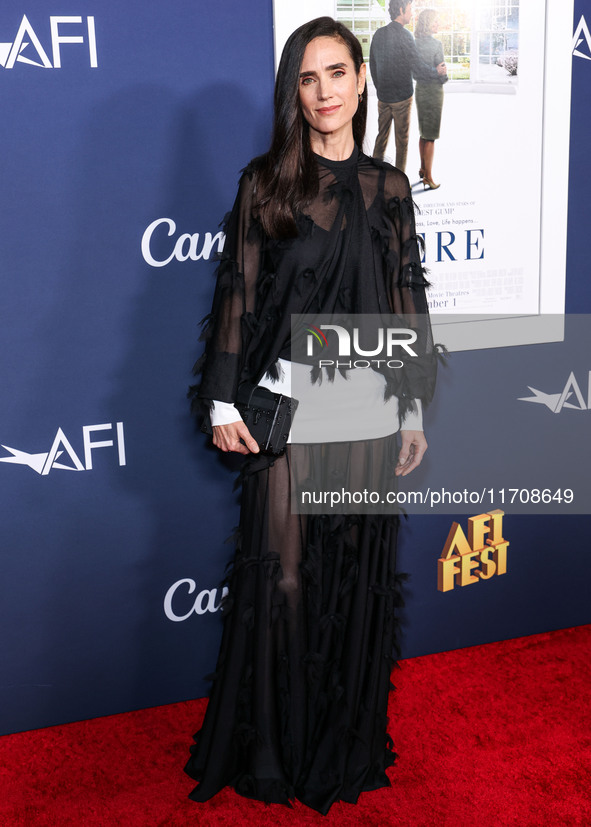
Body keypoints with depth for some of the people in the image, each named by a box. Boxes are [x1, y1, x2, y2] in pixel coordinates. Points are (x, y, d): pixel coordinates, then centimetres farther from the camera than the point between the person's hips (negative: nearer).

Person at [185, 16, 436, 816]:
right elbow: (238, 292, -1)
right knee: (284, 574, 2)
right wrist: (223, 402, -5)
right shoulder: (266, 181, 2)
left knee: (359, 572, 8)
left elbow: (409, 299, 8)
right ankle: (274, 747, 21)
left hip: (369, 403, 2)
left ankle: (347, 741, 27)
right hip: (286, 398, -2)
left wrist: (416, 408, 6)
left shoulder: (388, 186, 8)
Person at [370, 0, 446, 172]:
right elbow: (417, 66, -16)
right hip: (401, 96, -6)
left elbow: (372, 65, 14)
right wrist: (436, 72, 0)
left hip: (383, 95, 6)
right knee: (401, 140, 4)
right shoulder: (404, 35, -16)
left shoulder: (378, 34, 6)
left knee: (381, 136, 13)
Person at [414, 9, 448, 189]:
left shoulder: (415, 44, 2)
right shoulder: (436, 45, -18)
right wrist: (445, 79, 3)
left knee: (424, 133, 19)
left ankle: (423, 169, 30)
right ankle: (428, 177, 2)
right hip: (433, 90, -7)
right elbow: (441, 72, -16)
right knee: (430, 136, -1)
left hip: (419, 89, 7)